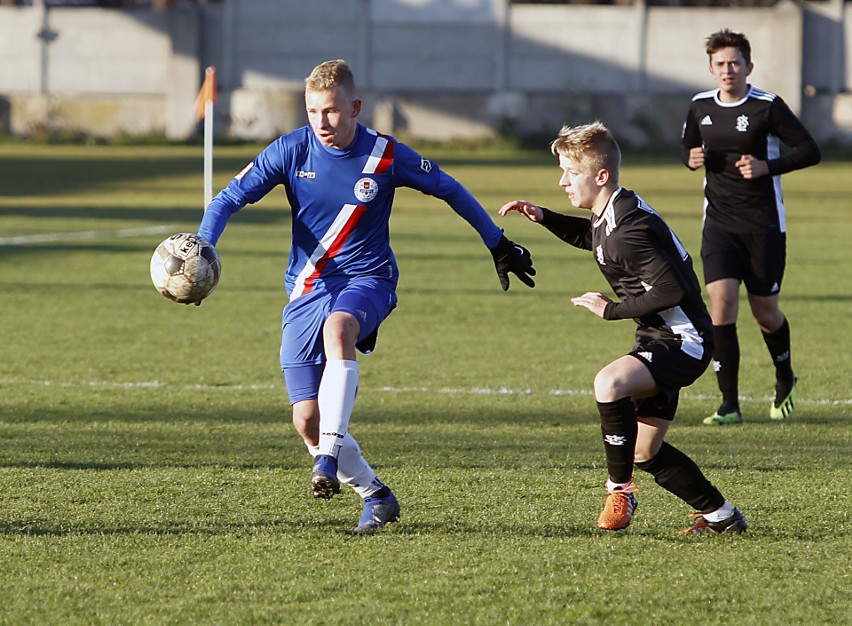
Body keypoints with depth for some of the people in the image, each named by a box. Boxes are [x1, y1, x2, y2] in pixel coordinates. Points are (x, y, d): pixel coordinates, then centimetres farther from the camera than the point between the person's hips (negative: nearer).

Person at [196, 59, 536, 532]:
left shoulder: (386, 156, -8)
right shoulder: (292, 151, -6)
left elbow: (449, 190, 8)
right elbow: (230, 199, -4)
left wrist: (499, 245, 15)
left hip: (367, 279, -3)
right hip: (306, 290, 3)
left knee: (338, 327, -40)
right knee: (306, 418, -5)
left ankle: (330, 454, -45)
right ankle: (375, 497, 15)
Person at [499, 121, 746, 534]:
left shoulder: (627, 231, -25)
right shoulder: (612, 214, 6)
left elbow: (670, 291, -30)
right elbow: (589, 237, 31)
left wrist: (612, 310, -19)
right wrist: (543, 217, 15)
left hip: (682, 341, -11)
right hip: (659, 341, 11)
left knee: (609, 383, -35)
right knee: (645, 453, 15)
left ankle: (620, 489, -19)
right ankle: (720, 516, 29)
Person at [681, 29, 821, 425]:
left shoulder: (767, 107, -9)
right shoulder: (701, 107, 5)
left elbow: (809, 151, -7)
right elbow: (687, 147, 23)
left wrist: (767, 167, -20)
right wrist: (692, 159, 0)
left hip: (764, 225, -3)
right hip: (719, 224, 3)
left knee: (765, 312, 6)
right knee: (721, 302, -14)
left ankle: (785, 381, 38)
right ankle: (729, 404, -10)